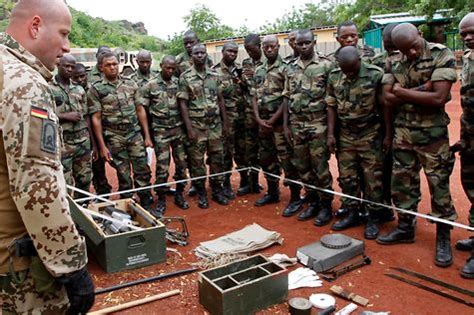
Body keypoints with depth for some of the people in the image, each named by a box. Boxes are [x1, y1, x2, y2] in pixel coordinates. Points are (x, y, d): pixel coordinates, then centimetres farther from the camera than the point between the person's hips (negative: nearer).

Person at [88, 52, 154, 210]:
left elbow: (140, 110, 7)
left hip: (135, 134, 2)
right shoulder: (96, 89, -3)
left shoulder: (130, 84, 6)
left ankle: (147, 205, 16)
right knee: (123, 175, 7)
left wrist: (147, 136, 3)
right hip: (114, 138, -2)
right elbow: (96, 118, -5)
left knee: (143, 171, 3)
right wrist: (102, 146, -9)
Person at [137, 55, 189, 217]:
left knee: (181, 163, 8)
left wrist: (186, 126, 6)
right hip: (161, 131, -3)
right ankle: (161, 200, 11)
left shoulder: (178, 82, 5)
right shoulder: (149, 86, -4)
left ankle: (179, 194, 25)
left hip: (179, 129, 4)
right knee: (162, 167, -2)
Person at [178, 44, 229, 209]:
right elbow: (183, 104, -7)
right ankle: (201, 193, 16)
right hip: (196, 125, -3)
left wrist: (225, 122, 5)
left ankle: (217, 190, 22)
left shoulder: (214, 75, 7)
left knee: (217, 158, 8)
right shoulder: (185, 77, -4)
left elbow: (220, 100, 10)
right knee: (197, 160, 4)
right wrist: (189, 128, -13)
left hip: (215, 124, 4)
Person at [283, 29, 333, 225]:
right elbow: (287, 98, 12)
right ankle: (313, 203, 23)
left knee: (320, 167, -1)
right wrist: (286, 125, 6)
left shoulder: (325, 65, -2)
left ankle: (326, 205, 12)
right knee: (303, 167, 10)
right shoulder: (291, 69, 11)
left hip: (318, 124, -5)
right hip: (297, 125, 5)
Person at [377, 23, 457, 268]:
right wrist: (420, 90, -15)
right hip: (403, 132, 5)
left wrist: (403, 92, -11)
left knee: (439, 185, 2)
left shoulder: (442, 56, -10)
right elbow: (387, 99, -4)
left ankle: (444, 237, 17)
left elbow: (439, 98, -20)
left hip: (432, 133, -4)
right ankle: (405, 228, 28)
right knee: (402, 182, 11)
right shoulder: (396, 64, 5)